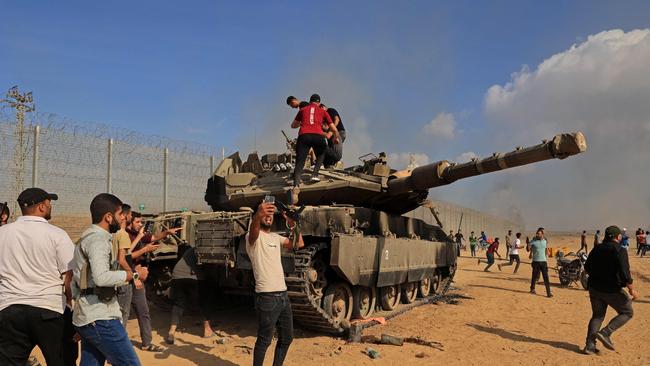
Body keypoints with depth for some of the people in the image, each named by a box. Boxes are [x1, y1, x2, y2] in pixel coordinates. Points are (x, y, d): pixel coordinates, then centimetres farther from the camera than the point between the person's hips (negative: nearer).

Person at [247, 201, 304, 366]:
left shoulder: (276, 237, 16)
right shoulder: (254, 237, -7)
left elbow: (299, 244, 15)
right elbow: (253, 231, -31)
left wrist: (293, 224, 5)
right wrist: (258, 214, -53)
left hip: (283, 295, 8)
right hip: (267, 297, -7)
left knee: (287, 337, 16)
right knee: (264, 340, -1)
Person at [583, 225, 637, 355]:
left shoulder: (597, 249, 7)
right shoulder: (620, 251, -13)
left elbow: (587, 267, 14)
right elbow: (624, 272, -20)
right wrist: (631, 290, -12)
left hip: (594, 287, 6)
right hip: (612, 290, -6)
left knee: (597, 315, 16)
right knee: (627, 312, 13)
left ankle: (589, 345, 9)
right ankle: (605, 333, -3)